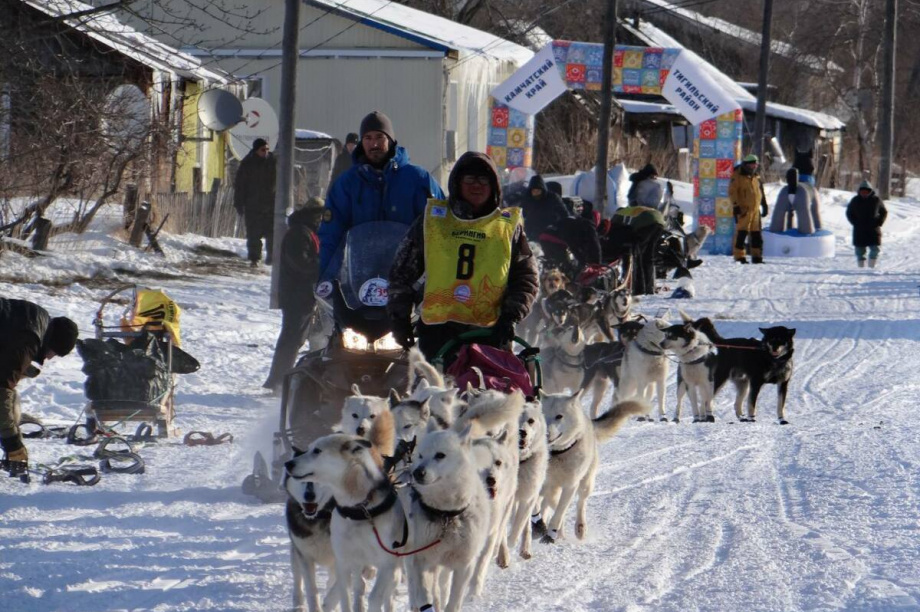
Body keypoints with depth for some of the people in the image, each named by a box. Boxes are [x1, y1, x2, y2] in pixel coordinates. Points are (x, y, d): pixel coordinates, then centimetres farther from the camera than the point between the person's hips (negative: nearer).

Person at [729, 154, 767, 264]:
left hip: (755, 209, 7)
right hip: (743, 210, -7)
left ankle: (757, 256, 14)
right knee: (741, 233, -8)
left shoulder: (756, 176, 16)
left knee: (757, 234, 8)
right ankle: (739, 256, -5)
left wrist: (764, 205, 22)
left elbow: (761, 192, 25)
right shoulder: (737, 176, -5)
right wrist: (735, 205, -16)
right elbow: (732, 192, -9)